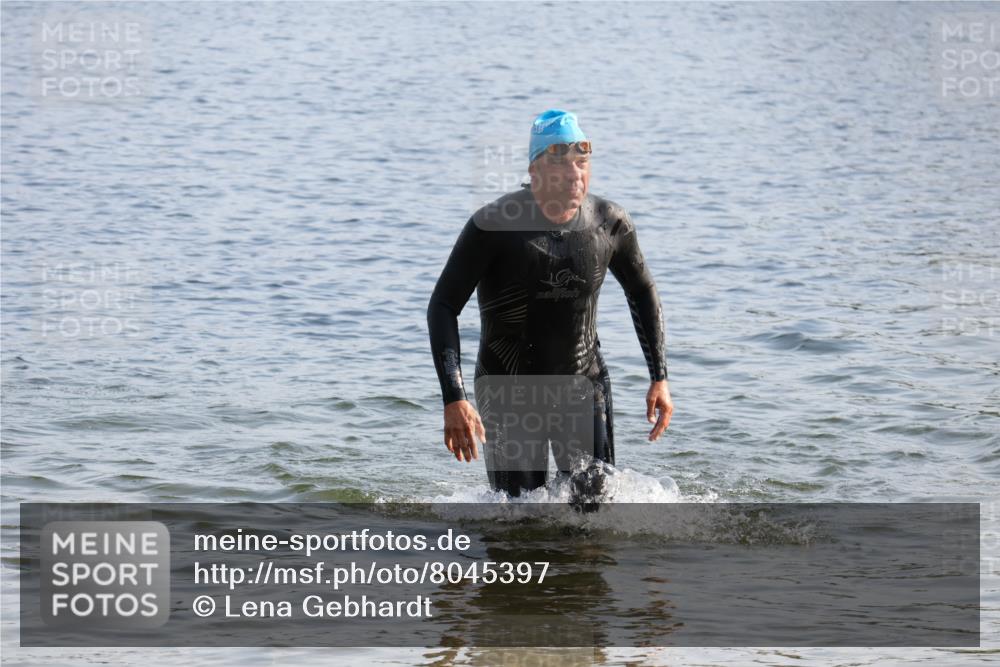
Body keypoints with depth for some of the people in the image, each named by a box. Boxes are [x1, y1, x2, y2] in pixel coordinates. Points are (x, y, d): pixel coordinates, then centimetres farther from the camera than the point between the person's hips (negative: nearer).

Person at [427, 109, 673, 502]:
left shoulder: (610, 224, -6)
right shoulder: (494, 226, -18)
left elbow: (642, 293, 12)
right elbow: (443, 307, -16)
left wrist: (659, 379, 6)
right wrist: (453, 400, -25)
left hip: (585, 383, 3)